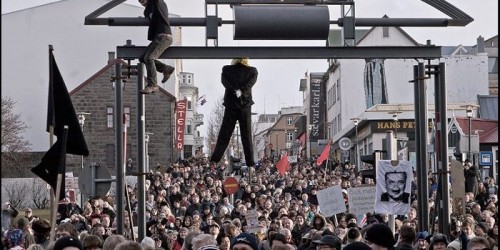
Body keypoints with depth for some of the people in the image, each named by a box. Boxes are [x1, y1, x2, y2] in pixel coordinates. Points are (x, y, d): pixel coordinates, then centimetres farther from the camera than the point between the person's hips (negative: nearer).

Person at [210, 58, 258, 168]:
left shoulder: (227, 69, 4)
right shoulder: (252, 70, 2)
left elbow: (224, 81, -10)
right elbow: (251, 82, -14)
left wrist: (235, 90, -20)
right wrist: (242, 91, -23)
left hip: (230, 105, 1)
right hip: (245, 105, -1)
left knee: (224, 133, 5)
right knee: (246, 135, 3)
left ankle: (215, 159, 0)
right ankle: (250, 162, 2)